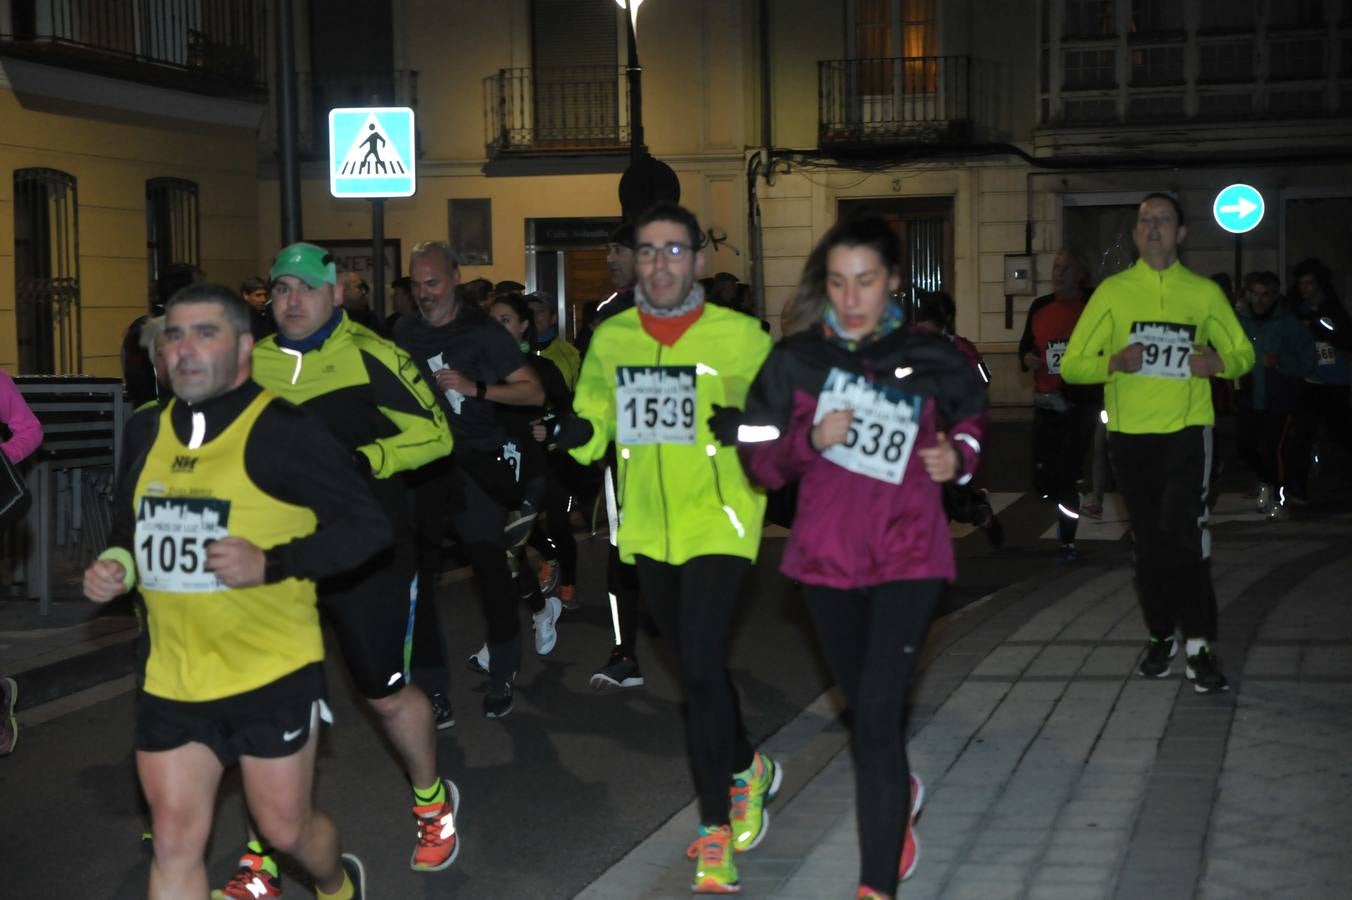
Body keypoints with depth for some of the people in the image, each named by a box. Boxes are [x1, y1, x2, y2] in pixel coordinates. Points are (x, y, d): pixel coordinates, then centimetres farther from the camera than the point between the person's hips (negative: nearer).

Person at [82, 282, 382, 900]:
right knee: (174, 842, 5)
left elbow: (368, 525, -14)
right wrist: (114, 566, 2)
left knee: (285, 829, 8)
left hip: (273, 674, -5)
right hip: (171, 680, 5)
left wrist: (271, 564, -24)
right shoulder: (146, 431, 7)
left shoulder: (281, 430, -13)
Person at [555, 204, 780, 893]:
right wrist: (571, 431, -12)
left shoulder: (741, 336, -8)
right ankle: (748, 770, 43)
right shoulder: (610, 339, 3)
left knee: (700, 668, -14)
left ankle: (717, 829, 1)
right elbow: (590, 426, 11)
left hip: (717, 524, -5)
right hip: (648, 531, 5)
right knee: (695, 668, 18)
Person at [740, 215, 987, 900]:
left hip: (909, 557, -3)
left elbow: (971, 424, 12)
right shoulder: (796, 360, -4)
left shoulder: (931, 360, -6)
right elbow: (761, 462, 0)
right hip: (826, 556, 3)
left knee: (877, 715, -13)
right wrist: (810, 439, -20)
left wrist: (957, 458, -10)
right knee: (863, 707, 19)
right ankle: (899, 793, 51)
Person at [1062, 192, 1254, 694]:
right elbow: (1072, 365, 2)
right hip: (1130, 432, 2)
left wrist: (1219, 362, -9)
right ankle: (1160, 635, 25)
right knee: (1149, 540, 10)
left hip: (1186, 429, -1)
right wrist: (1114, 363, -18)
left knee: (1184, 534, -16)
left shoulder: (1205, 292, 5)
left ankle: (1199, 646, -10)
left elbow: (1243, 354, 14)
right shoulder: (1113, 291, 4)